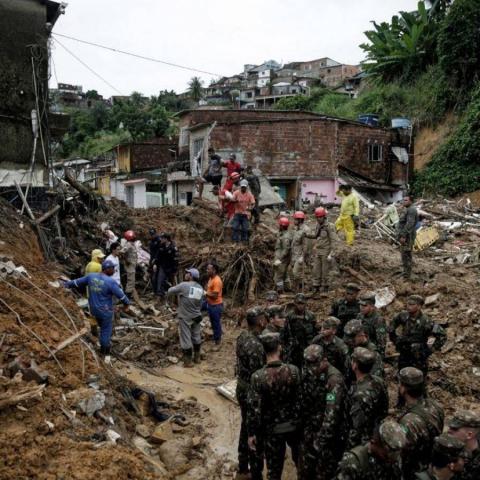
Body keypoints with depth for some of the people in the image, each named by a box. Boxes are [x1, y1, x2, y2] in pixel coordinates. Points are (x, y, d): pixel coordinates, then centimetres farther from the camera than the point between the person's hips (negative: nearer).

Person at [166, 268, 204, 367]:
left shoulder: (184, 285, -17)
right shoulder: (200, 288, 1)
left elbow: (170, 291, -6)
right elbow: (201, 303, 7)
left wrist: (167, 296, 17)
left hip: (185, 317, -6)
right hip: (196, 316, 6)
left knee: (186, 339, 4)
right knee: (196, 336, 19)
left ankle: (188, 361, 11)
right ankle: (197, 357, 31)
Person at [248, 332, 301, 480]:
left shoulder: (258, 377, -20)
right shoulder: (293, 370, -15)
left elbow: (254, 408, -16)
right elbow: (301, 399, -9)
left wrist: (252, 433, -4)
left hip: (272, 428, -2)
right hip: (294, 424, 2)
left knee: (274, 467, 13)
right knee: (300, 460, 25)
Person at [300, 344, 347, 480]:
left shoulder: (334, 379, -22)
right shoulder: (307, 373, -1)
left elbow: (332, 412, -25)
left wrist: (321, 438, -25)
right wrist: (302, 426, 10)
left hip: (328, 433, -6)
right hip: (309, 430, 6)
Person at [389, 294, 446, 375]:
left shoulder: (425, 322, -22)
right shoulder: (403, 316, -7)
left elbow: (442, 335, -20)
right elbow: (392, 324, 13)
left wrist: (431, 349, -15)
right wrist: (395, 340, 10)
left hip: (419, 358, -4)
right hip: (404, 356, 5)